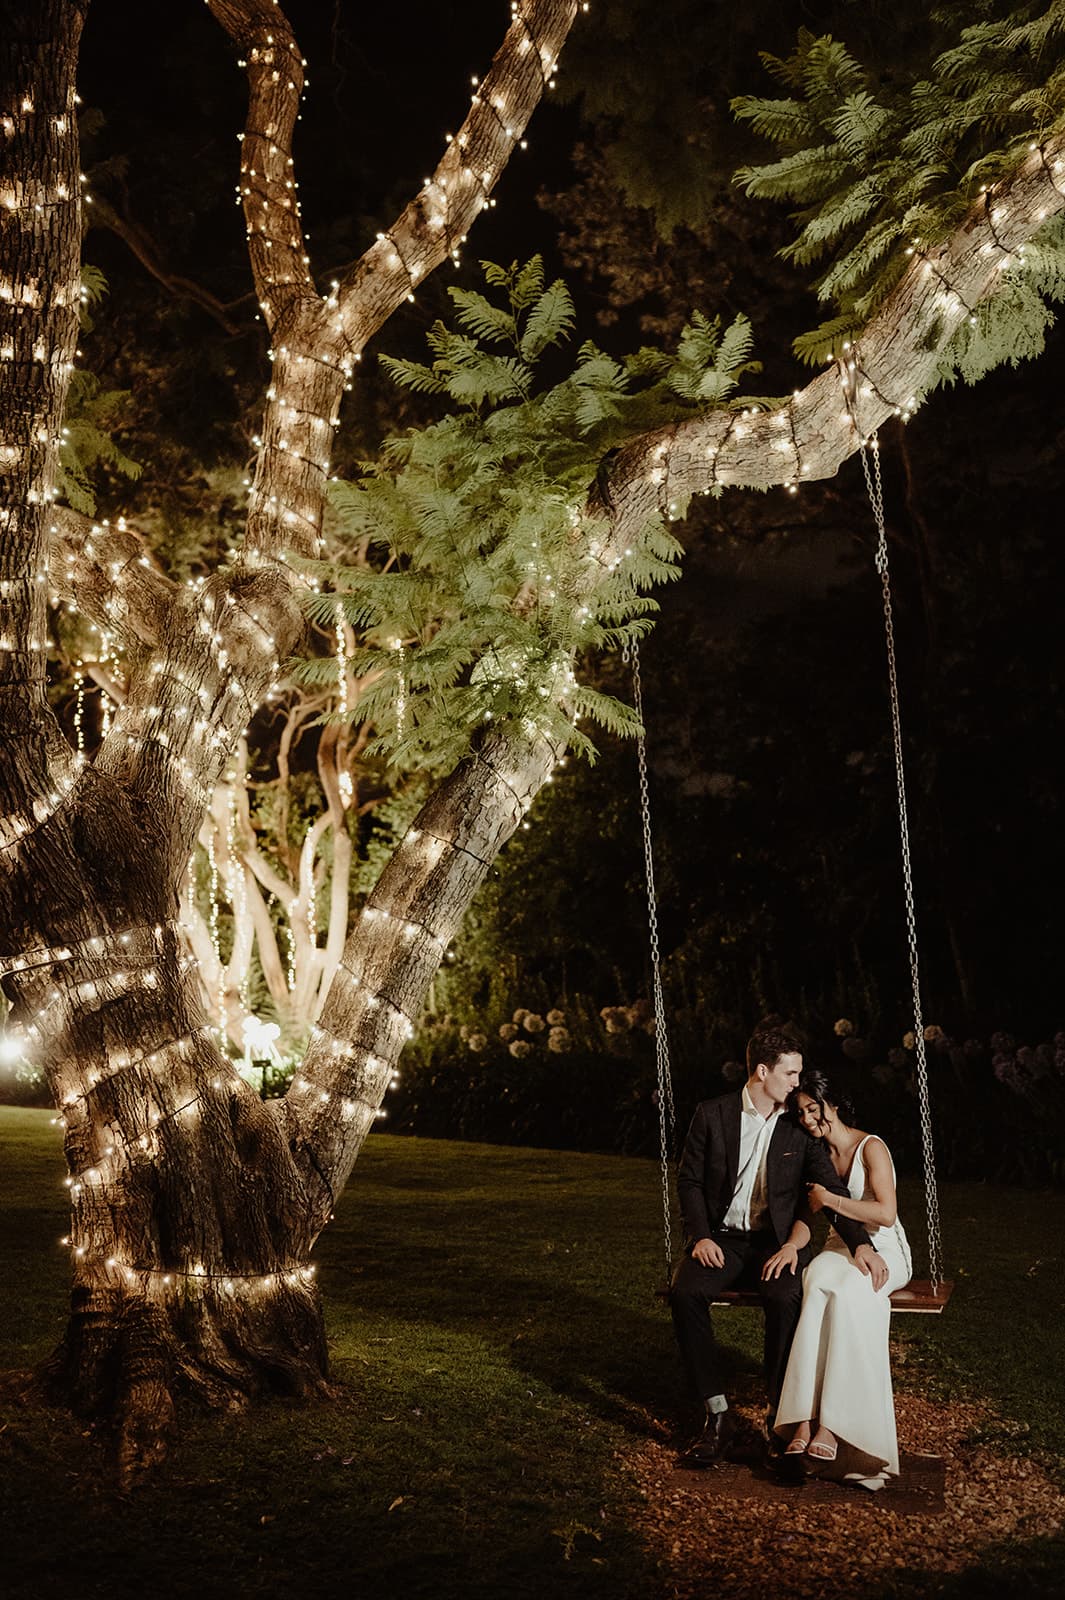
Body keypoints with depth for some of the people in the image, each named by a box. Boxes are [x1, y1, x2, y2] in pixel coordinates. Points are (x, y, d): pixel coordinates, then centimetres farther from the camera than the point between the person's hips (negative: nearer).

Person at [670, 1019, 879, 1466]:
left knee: (785, 1300, -33)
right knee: (684, 1293, -29)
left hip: (776, 1241, 0)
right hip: (722, 1239, 0)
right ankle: (717, 1415, -19)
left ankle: (778, 1416, -17)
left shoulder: (800, 1128, 3)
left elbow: (831, 1189, 0)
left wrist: (860, 1242, -15)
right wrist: (701, 1236, -11)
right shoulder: (712, 1115, 1)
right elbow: (689, 1179, 3)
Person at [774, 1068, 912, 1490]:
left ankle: (830, 1424, -38)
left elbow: (886, 1213, -19)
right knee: (817, 1282, -33)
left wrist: (830, 1199, -15)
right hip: (840, 1249, 4)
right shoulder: (816, 1154, 10)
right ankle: (806, 1420, -41)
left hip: (884, 1252, -4)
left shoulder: (872, 1147, -9)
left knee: (846, 1292, -37)